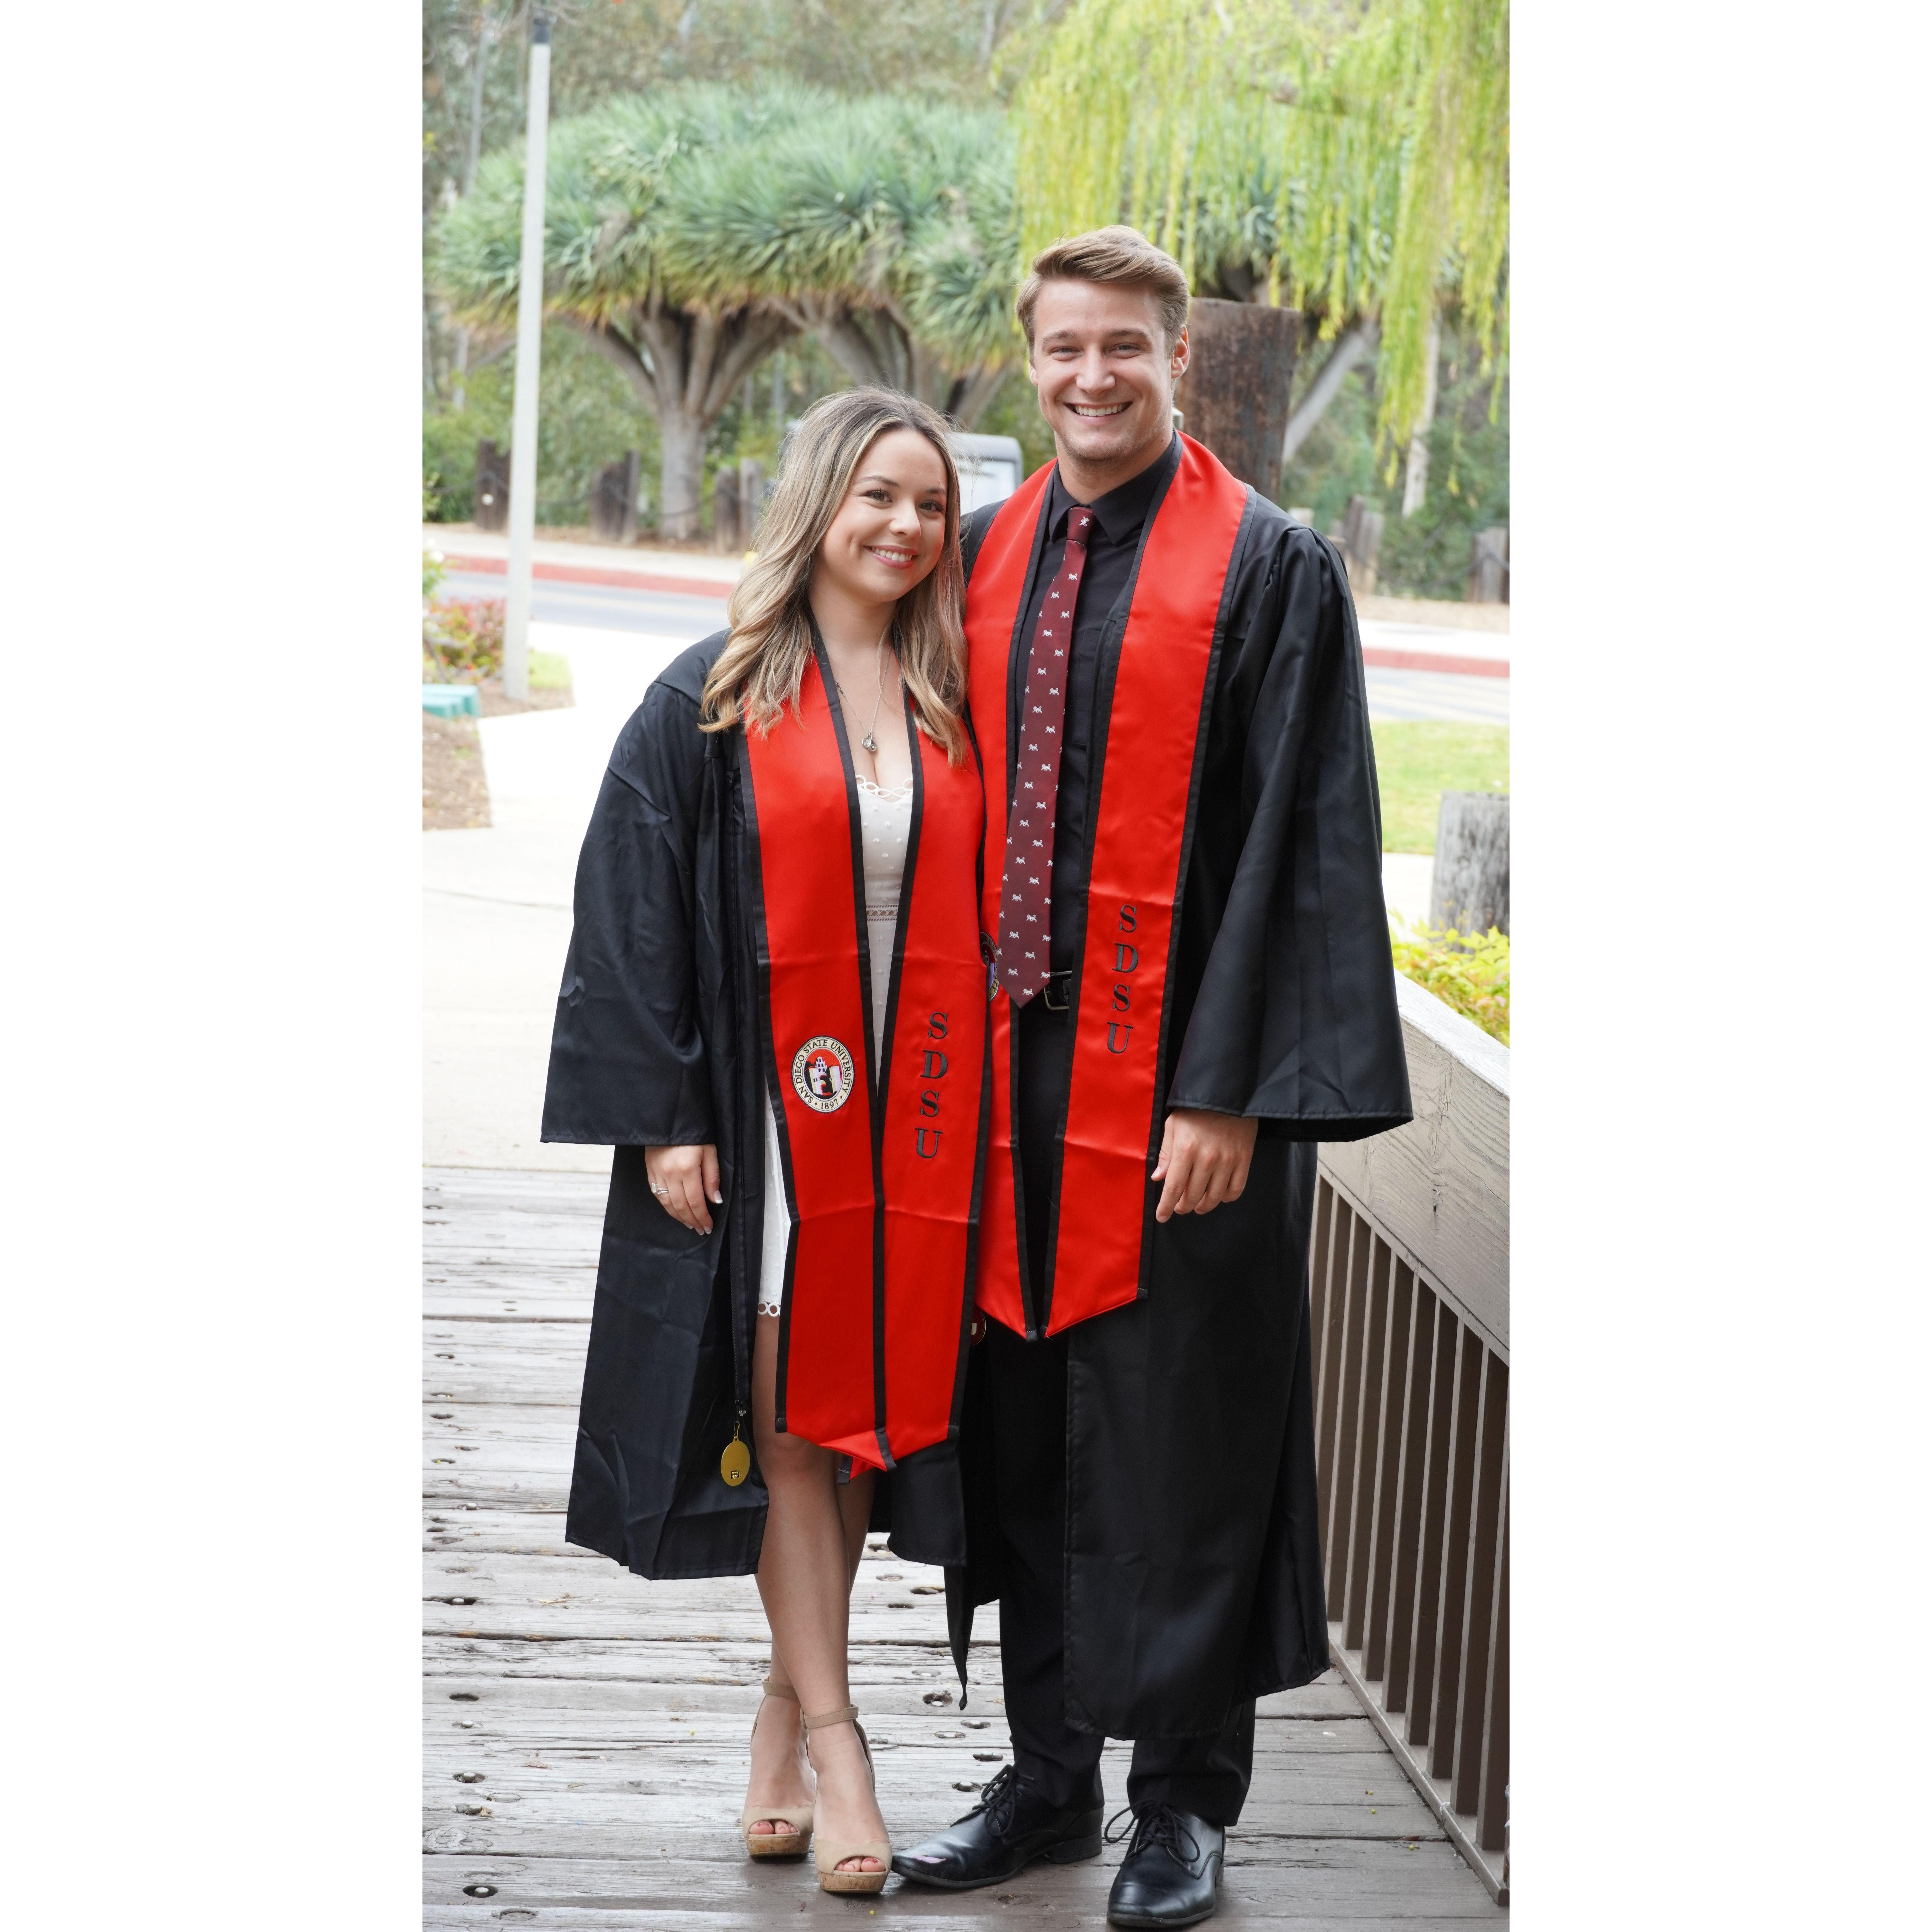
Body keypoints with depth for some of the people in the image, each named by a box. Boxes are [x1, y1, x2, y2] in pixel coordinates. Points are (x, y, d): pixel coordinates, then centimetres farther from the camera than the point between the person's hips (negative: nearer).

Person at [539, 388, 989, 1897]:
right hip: (767, 1108, -3)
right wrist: (662, 1118, -9)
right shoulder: (715, 701, -1)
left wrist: (980, 1115, 6)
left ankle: (787, 1707, 20)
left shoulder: (954, 709, 9)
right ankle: (830, 1736, 2)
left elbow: (990, 908, 13)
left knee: (869, 1404, 7)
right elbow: (636, 910, -3)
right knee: (794, 1413, -2)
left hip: (916, 1113, 3)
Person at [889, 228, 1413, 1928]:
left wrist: (1227, 1090, -17)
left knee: (1183, 1436, 4)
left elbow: (1300, 840, -11)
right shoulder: (989, 556, 10)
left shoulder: (1273, 570, -7)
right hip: (1017, 1067, 5)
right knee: (1027, 1433, 12)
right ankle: (1049, 1776, 26)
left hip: (1182, 1078, -5)